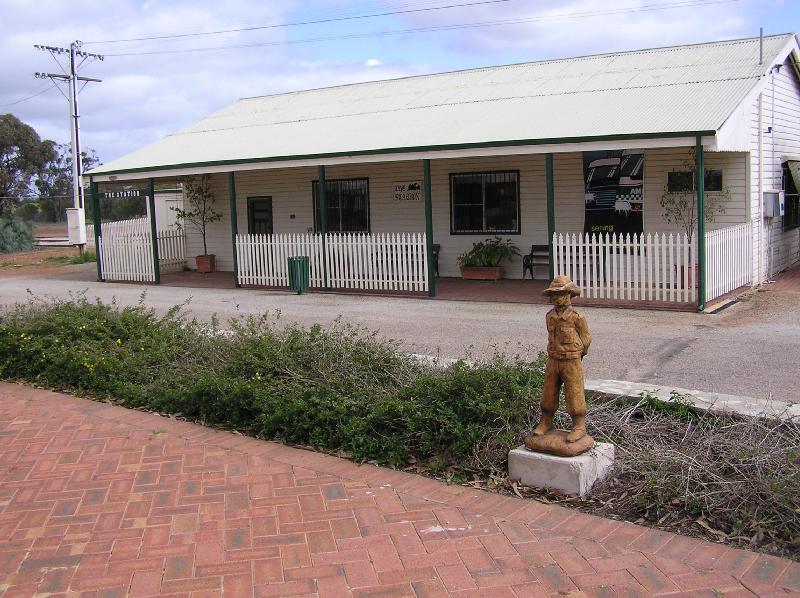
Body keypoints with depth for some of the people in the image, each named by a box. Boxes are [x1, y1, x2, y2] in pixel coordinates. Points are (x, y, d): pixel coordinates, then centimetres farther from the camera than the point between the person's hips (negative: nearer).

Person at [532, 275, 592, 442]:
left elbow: (586, 339, 0)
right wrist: (557, 354, 13)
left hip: (572, 362, -5)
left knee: (574, 395, 1)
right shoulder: (549, 316, 3)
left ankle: (579, 427, 12)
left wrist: (575, 356, 8)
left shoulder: (576, 318, -12)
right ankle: (546, 422, 26)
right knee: (548, 394, 11)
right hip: (553, 361, 5)